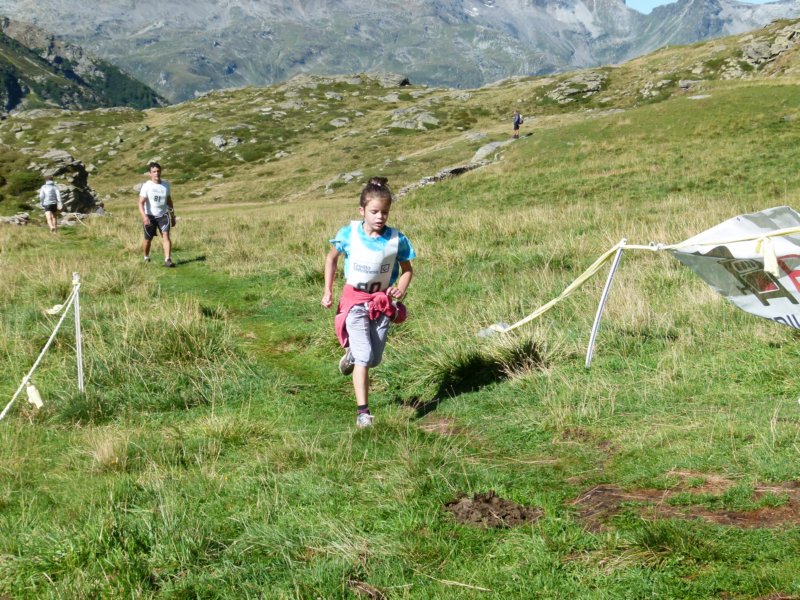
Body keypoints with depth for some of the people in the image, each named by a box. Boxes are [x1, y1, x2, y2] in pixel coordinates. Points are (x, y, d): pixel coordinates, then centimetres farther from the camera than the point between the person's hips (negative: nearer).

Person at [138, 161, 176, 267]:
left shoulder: (166, 185, 4)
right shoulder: (146, 186, -10)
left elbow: (169, 201, 16)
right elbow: (141, 203, -16)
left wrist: (173, 216, 16)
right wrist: (144, 217, -30)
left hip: (163, 215, 2)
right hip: (150, 216, -2)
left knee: (166, 235, -16)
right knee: (148, 239, 7)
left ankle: (167, 260, -24)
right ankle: (146, 258, 32)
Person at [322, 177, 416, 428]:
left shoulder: (396, 240, -11)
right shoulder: (348, 234, -11)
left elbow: (407, 269, 3)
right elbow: (332, 258, 7)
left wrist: (401, 289, -17)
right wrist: (328, 290, 3)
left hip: (382, 302, 2)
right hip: (355, 299, -2)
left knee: (374, 359, 11)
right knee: (364, 357, -12)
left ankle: (351, 354, 47)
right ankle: (362, 412, -9)